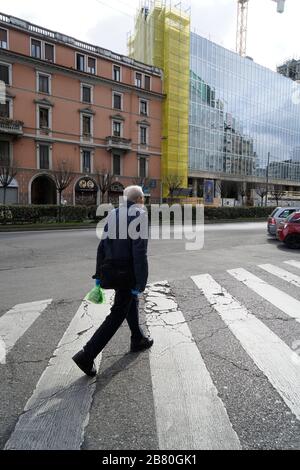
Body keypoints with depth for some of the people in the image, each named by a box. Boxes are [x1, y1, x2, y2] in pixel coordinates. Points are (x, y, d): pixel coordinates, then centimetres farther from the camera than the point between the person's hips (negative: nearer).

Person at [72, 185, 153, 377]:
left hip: (110, 270, 8)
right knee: (117, 315, 3)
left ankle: (138, 339, 43)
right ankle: (87, 355, 5)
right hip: (126, 273, -8)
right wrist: (140, 283, -16)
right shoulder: (140, 215, -14)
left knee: (132, 302, 26)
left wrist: (99, 274, 13)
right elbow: (140, 252, -20)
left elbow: (102, 245, 8)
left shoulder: (113, 214, 8)